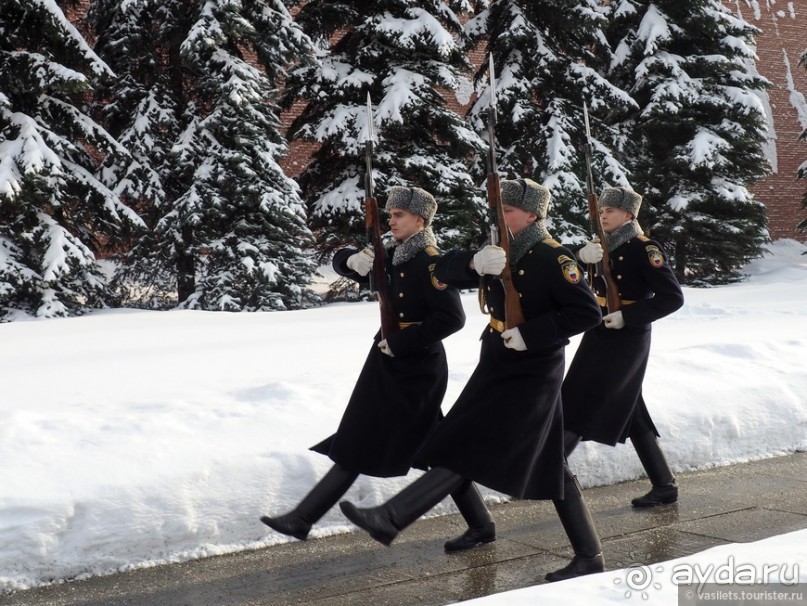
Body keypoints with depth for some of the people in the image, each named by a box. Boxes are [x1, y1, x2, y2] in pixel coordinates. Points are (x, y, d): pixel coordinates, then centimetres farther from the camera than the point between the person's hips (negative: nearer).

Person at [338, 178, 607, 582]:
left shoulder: (552, 258, -13)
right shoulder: (499, 254, 11)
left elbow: (587, 312, -19)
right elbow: (444, 270, 7)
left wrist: (529, 334, -22)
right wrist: (474, 262, -15)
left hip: (531, 374, -9)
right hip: (497, 369, 9)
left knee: (471, 452, -9)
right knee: (550, 467, 11)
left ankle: (392, 519, -11)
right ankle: (588, 554, 19)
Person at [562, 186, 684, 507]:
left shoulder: (644, 249, -11)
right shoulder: (603, 247, 12)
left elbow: (672, 297, -16)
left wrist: (627, 316, -21)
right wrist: (581, 255, -19)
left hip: (626, 340, -8)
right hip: (599, 337, 8)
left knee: (581, 407, -9)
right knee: (631, 415, 12)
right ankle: (665, 485, 20)